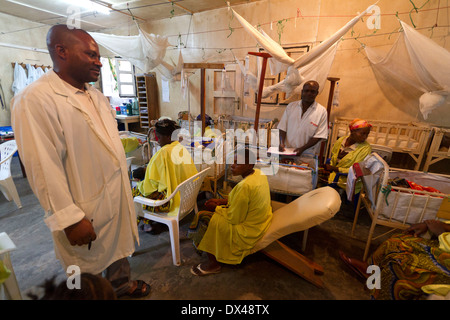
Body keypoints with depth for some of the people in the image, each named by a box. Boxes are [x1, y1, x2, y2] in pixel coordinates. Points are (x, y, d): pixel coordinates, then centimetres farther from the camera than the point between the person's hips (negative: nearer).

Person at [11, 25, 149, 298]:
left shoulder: (96, 95, 8)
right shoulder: (35, 100, -18)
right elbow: (44, 169, -21)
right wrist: (70, 219, -18)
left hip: (118, 194, 8)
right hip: (87, 209, -8)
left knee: (120, 245, 28)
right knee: (89, 271, 16)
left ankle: (121, 283, 54)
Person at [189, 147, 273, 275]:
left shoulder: (244, 187, -32)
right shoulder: (258, 173, -3)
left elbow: (234, 219, -22)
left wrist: (216, 207, -6)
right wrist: (222, 201, 3)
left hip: (248, 231, -9)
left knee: (204, 218, -3)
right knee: (218, 208, 19)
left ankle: (213, 264, 14)